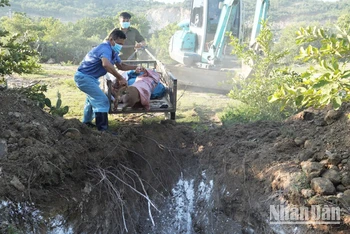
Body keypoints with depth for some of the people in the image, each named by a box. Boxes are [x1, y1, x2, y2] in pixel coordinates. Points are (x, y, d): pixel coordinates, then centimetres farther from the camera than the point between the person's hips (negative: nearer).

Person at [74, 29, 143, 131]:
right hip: (84, 77, -11)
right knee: (102, 101, -17)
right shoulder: (105, 48, -26)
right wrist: (120, 78, -43)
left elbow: (121, 66, 15)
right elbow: (106, 64, -47)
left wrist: (135, 67, 0)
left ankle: (86, 122, 48)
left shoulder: (113, 51, 6)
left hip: (91, 77, 11)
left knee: (93, 99, 29)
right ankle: (103, 129, -16)